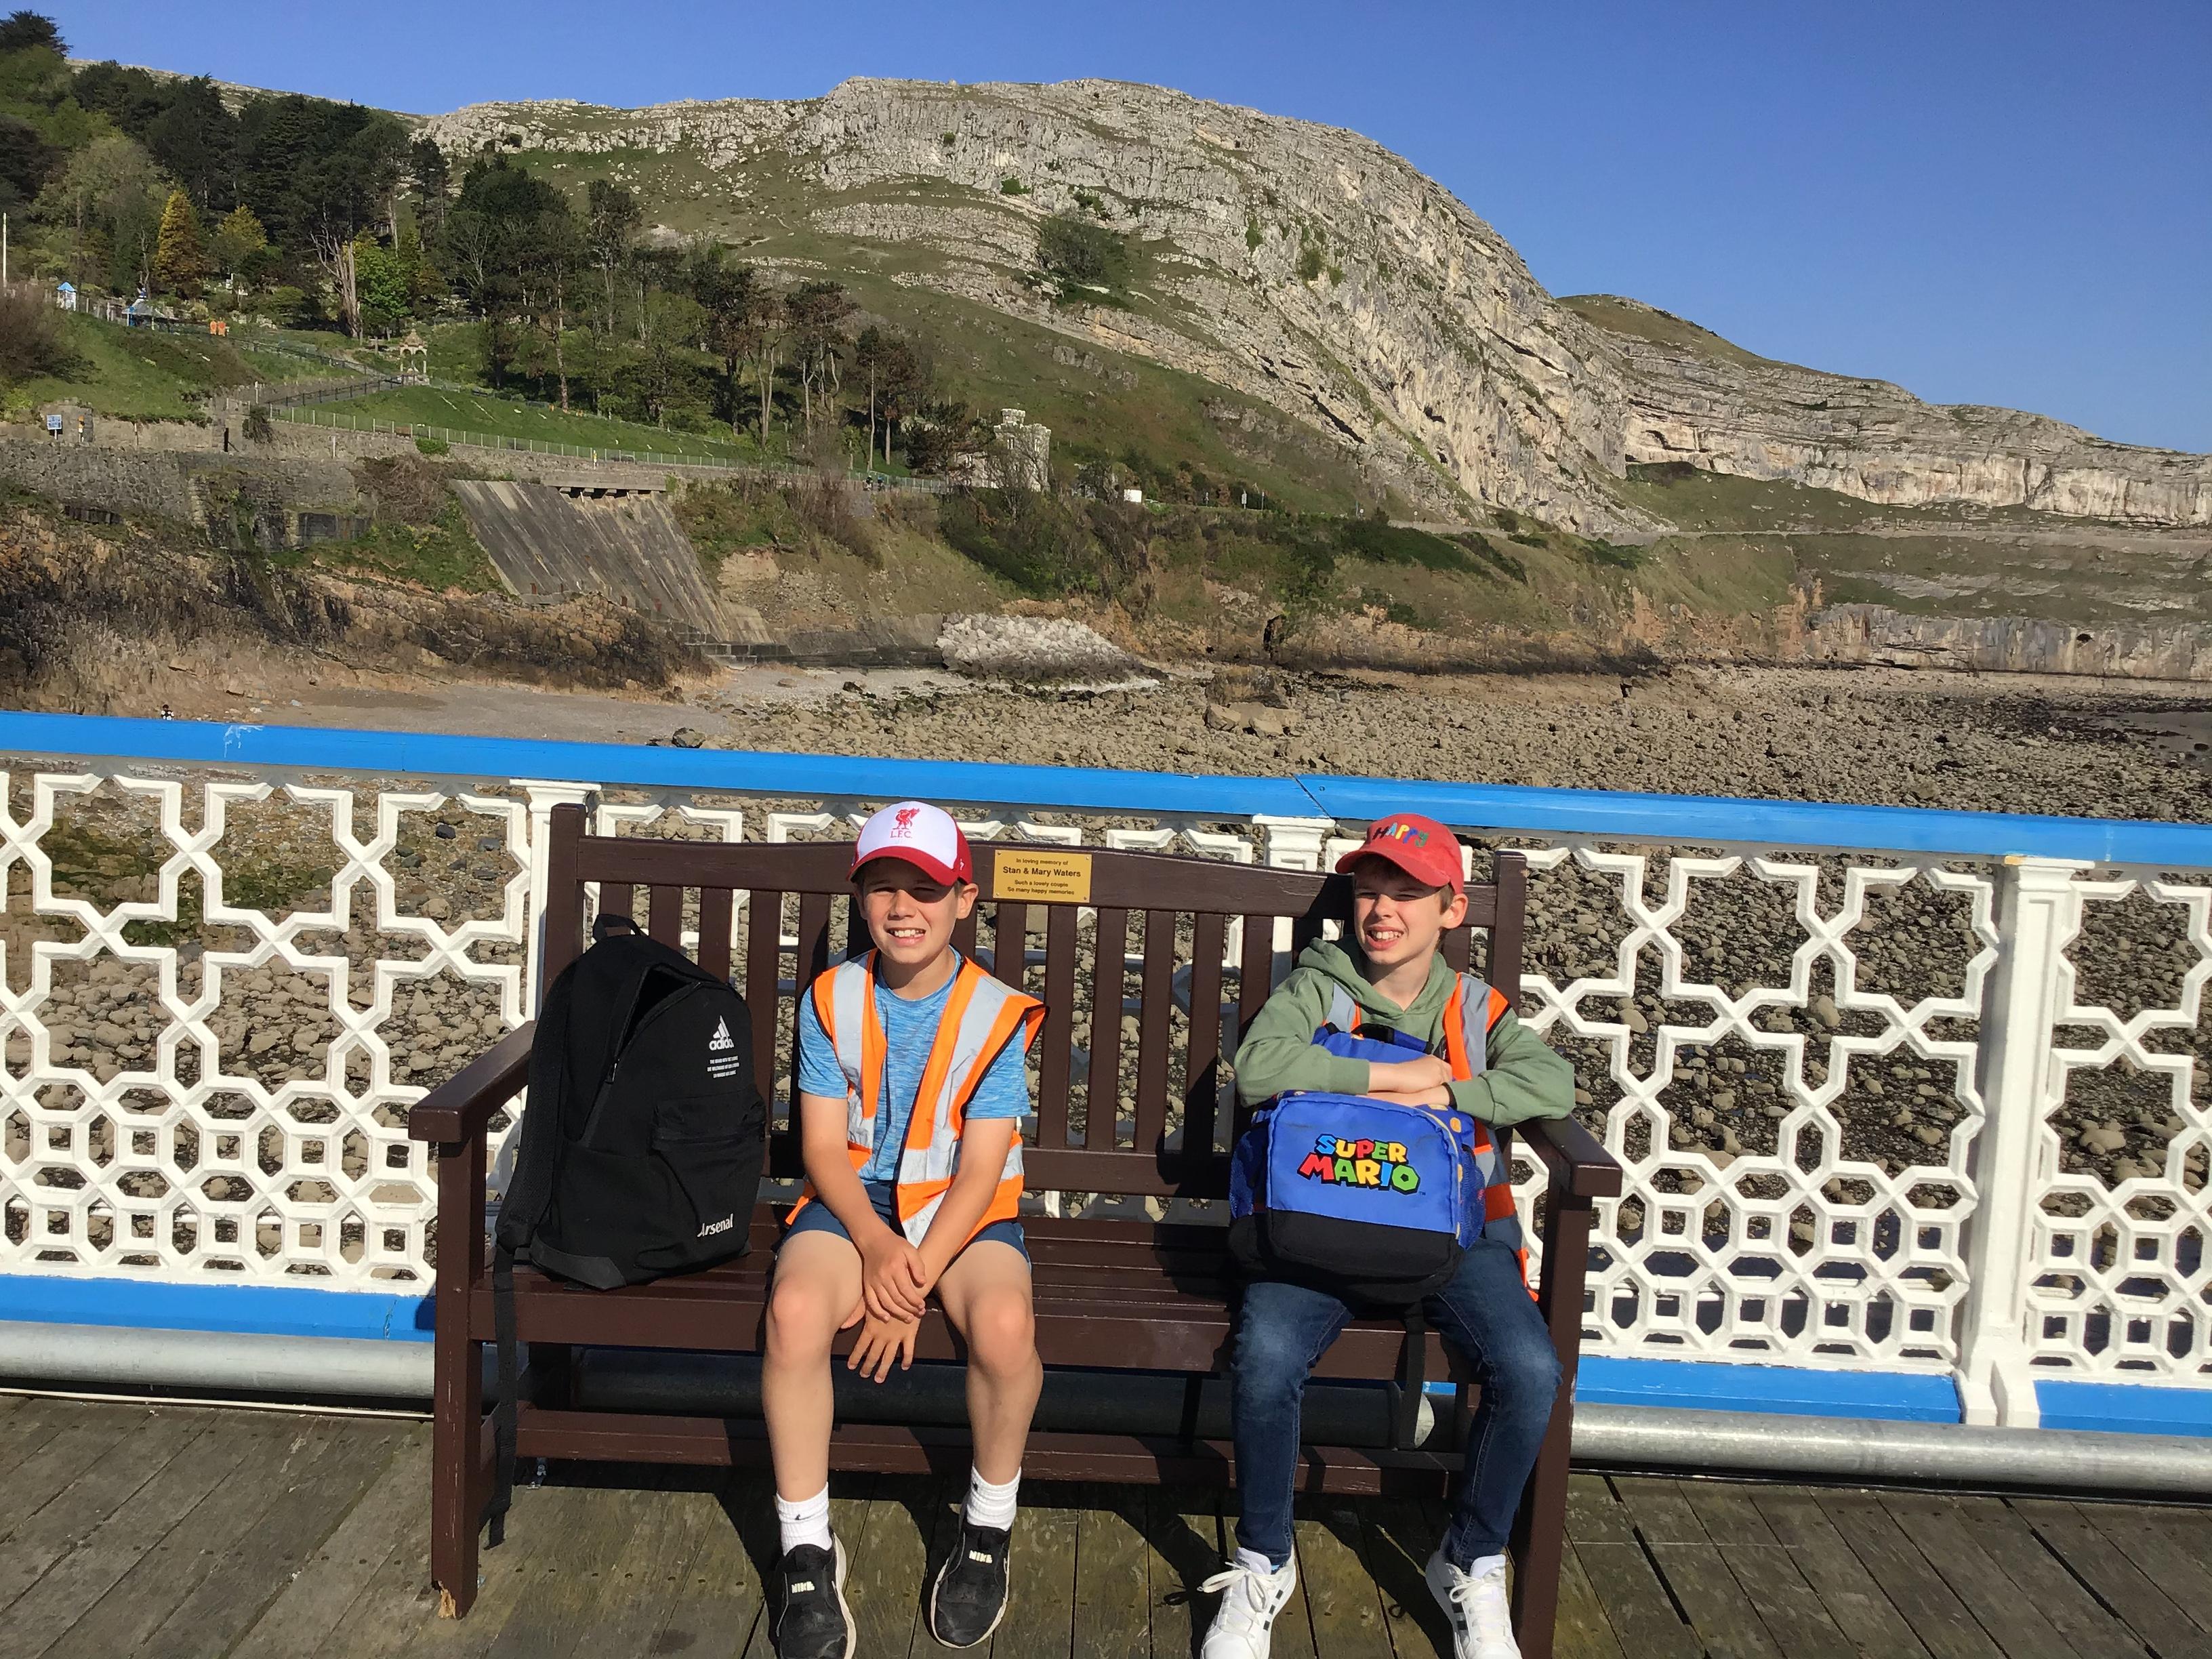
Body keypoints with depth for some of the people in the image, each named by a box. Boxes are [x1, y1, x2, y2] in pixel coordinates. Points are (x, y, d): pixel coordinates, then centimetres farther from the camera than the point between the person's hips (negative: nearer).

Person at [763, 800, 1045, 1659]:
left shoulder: (996, 1016, -6)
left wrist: (914, 1279, -21)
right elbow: (824, 1147, -3)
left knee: (1005, 1323, -32)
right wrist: (876, 1246, -21)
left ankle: (988, 1530, -3)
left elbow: (981, 1170, -10)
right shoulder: (830, 1001, 1)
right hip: (853, 1201, 2)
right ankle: (808, 1550, -10)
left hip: (962, 1209, -1)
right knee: (795, 1310, -31)